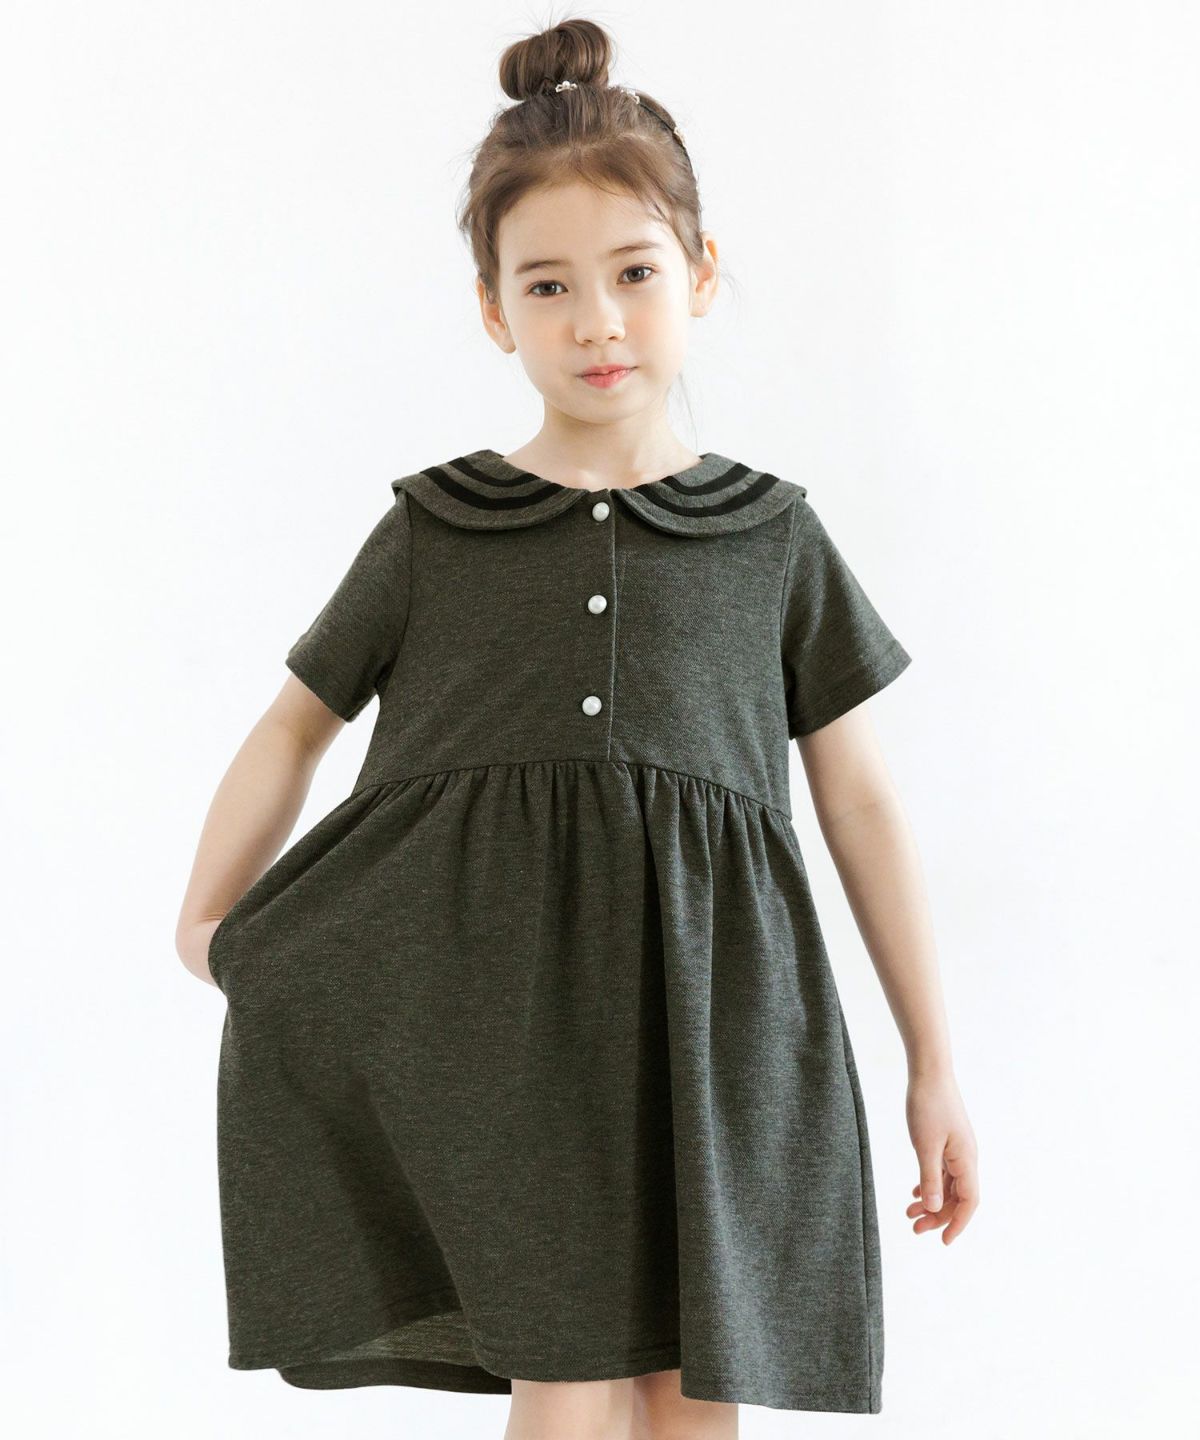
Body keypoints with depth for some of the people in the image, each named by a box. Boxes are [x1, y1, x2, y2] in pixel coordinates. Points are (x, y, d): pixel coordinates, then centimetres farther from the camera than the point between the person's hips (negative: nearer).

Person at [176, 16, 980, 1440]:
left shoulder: (771, 538, 9)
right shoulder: (432, 532, 9)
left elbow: (862, 804, 12)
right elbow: (296, 723, 19)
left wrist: (934, 1066, 12)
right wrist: (207, 925, 5)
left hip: (706, 1004, 1)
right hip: (500, 992, -1)